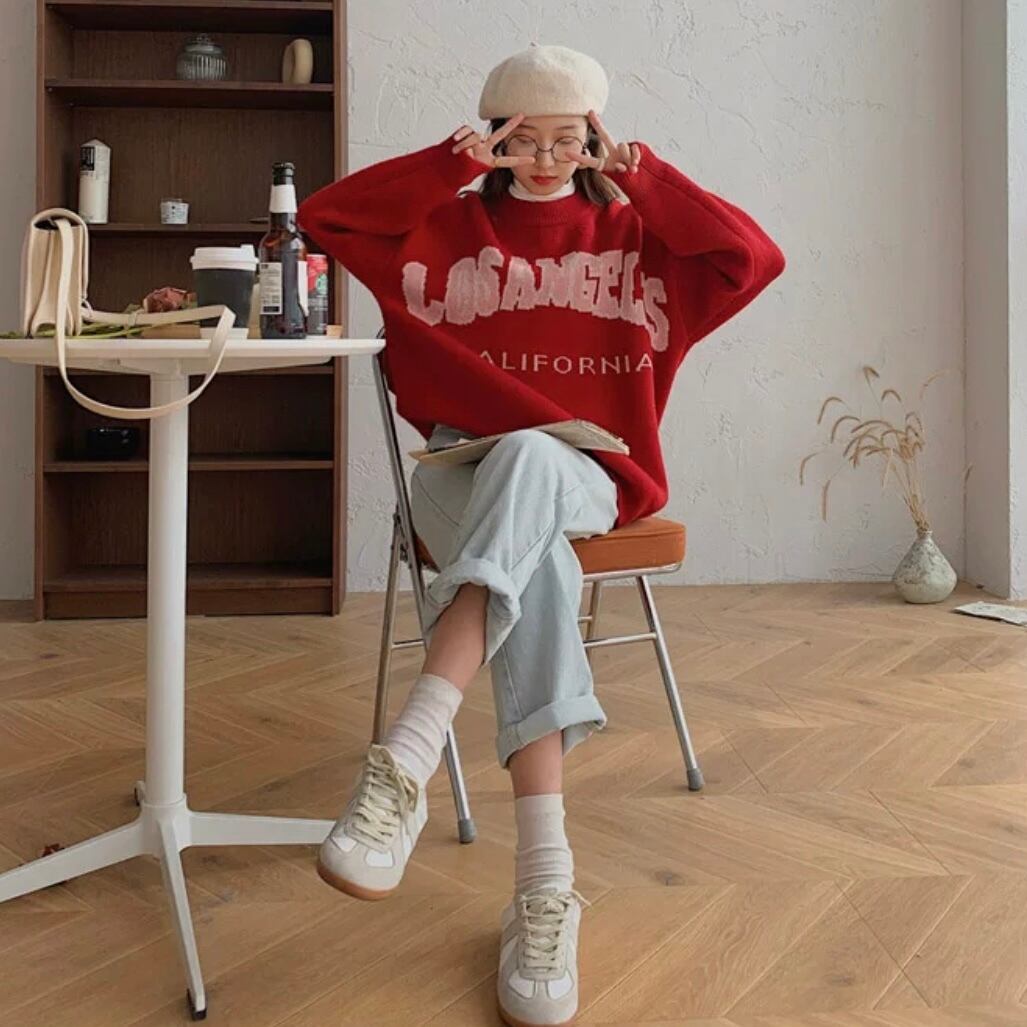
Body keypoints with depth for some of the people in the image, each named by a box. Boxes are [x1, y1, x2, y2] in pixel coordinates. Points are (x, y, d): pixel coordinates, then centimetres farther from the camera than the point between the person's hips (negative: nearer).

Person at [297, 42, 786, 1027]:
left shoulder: (632, 233, 17)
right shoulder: (451, 226, 16)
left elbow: (756, 258, 2)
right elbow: (323, 216, 3)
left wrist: (646, 177, 1)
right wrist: (449, 162, 0)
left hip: (581, 476, 0)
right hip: (464, 474, 0)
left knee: (526, 458, -39)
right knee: (536, 559, -36)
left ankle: (401, 770, -50)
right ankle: (545, 887, -44)